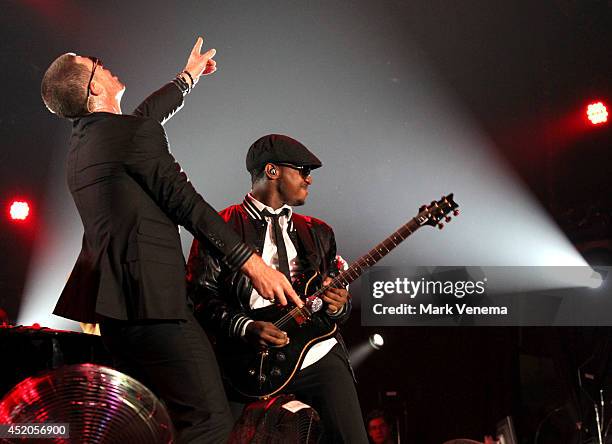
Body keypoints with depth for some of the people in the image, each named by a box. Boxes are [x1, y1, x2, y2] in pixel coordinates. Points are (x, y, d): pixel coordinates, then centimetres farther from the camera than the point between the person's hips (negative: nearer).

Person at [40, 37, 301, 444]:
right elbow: (185, 202, -13)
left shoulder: (82, 140, 20)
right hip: (151, 297, -10)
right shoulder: (131, 133, -8)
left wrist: (188, 76, 52)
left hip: (113, 303, 10)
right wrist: (253, 264, -12)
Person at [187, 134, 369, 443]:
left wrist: (337, 306, -3)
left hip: (319, 355, 4)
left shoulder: (317, 232, 19)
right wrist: (245, 327, -19)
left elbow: (339, 298, 20)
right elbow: (201, 296, -5)